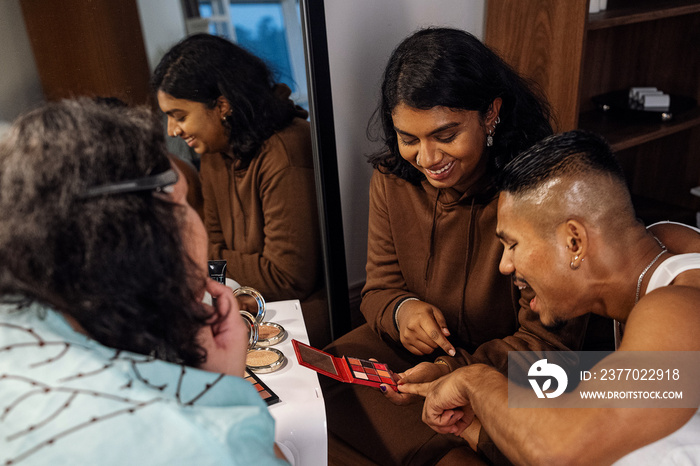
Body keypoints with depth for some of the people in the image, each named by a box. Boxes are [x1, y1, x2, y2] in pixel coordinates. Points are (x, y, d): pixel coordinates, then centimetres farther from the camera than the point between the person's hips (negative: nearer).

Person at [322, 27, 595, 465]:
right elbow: (379, 289, 2)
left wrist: (455, 369, -30)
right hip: (411, 351, 4)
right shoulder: (391, 180, -5)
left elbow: (549, 339, -16)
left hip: (505, 370, -3)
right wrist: (401, 310, -23)